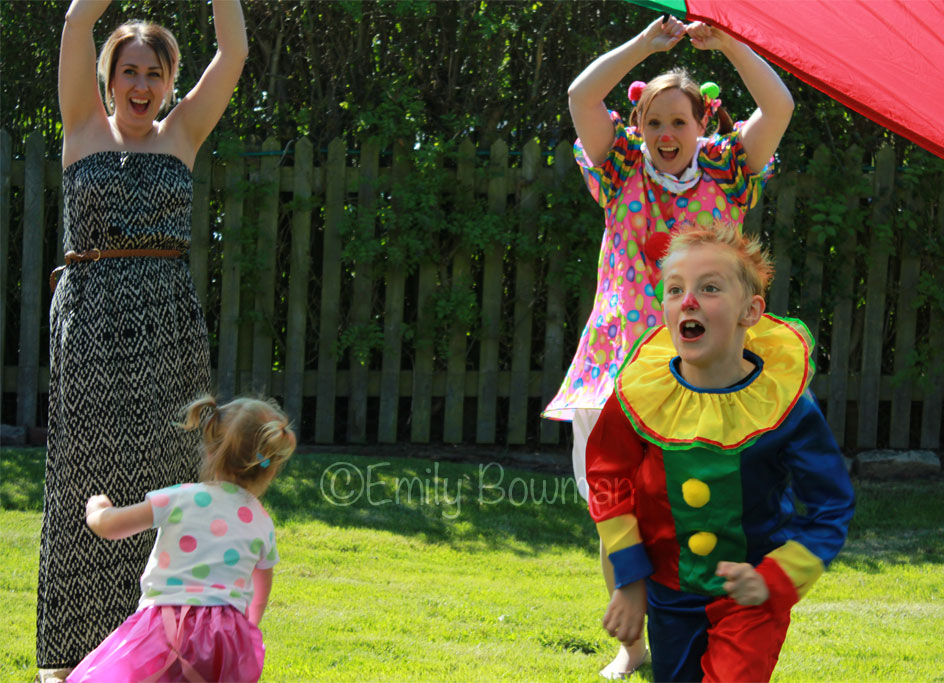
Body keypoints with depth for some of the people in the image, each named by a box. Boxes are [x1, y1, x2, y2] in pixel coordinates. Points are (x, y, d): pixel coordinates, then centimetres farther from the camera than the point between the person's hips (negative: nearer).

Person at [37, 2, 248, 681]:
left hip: (171, 320, 2)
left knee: (160, 475, 2)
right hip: (93, 316, -2)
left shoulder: (180, 135, 11)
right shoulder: (86, 129, 6)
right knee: (85, 474, -2)